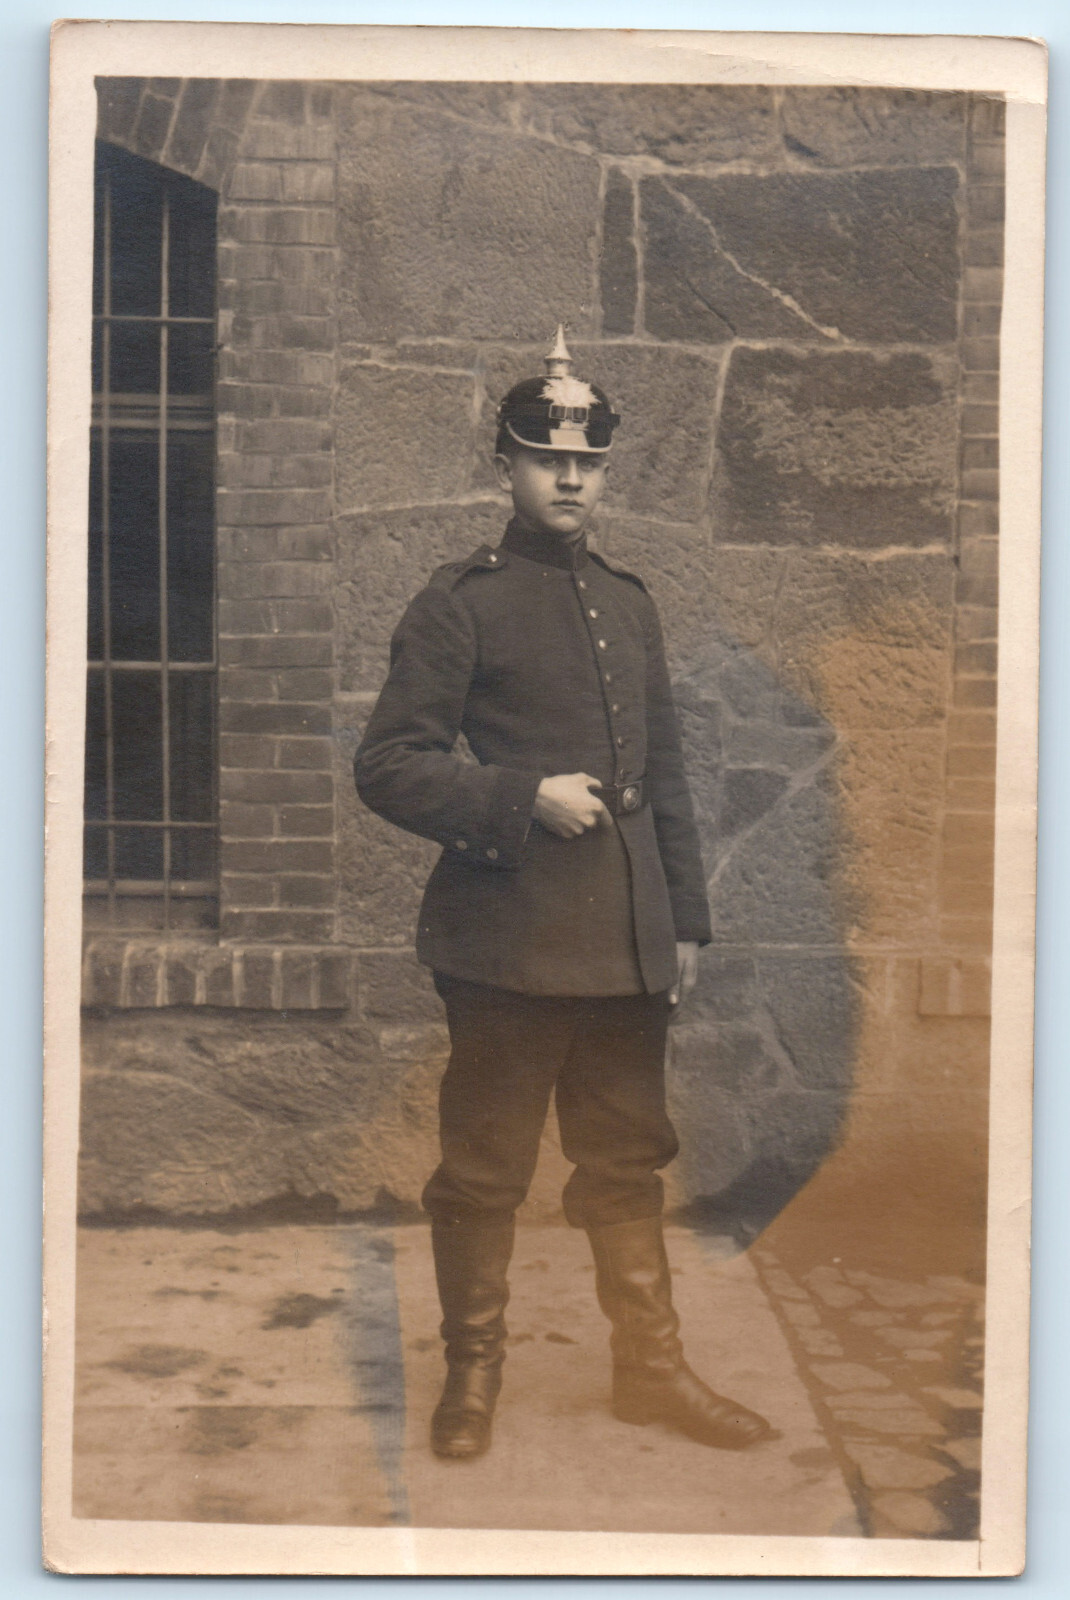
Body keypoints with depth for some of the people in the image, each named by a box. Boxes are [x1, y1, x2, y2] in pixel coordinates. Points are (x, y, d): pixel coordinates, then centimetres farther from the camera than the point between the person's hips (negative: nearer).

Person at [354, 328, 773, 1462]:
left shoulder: (628, 603, 15)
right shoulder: (459, 604, -3)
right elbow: (387, 766, -7)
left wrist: (686, 917, 14)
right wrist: (524, 797, -17)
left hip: (627, 941, 6)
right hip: (509, 935, -5)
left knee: (628, 1158, 13)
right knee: (485, 1167, 5)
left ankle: (651, 1367, 26)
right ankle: (472, 1373, 22)